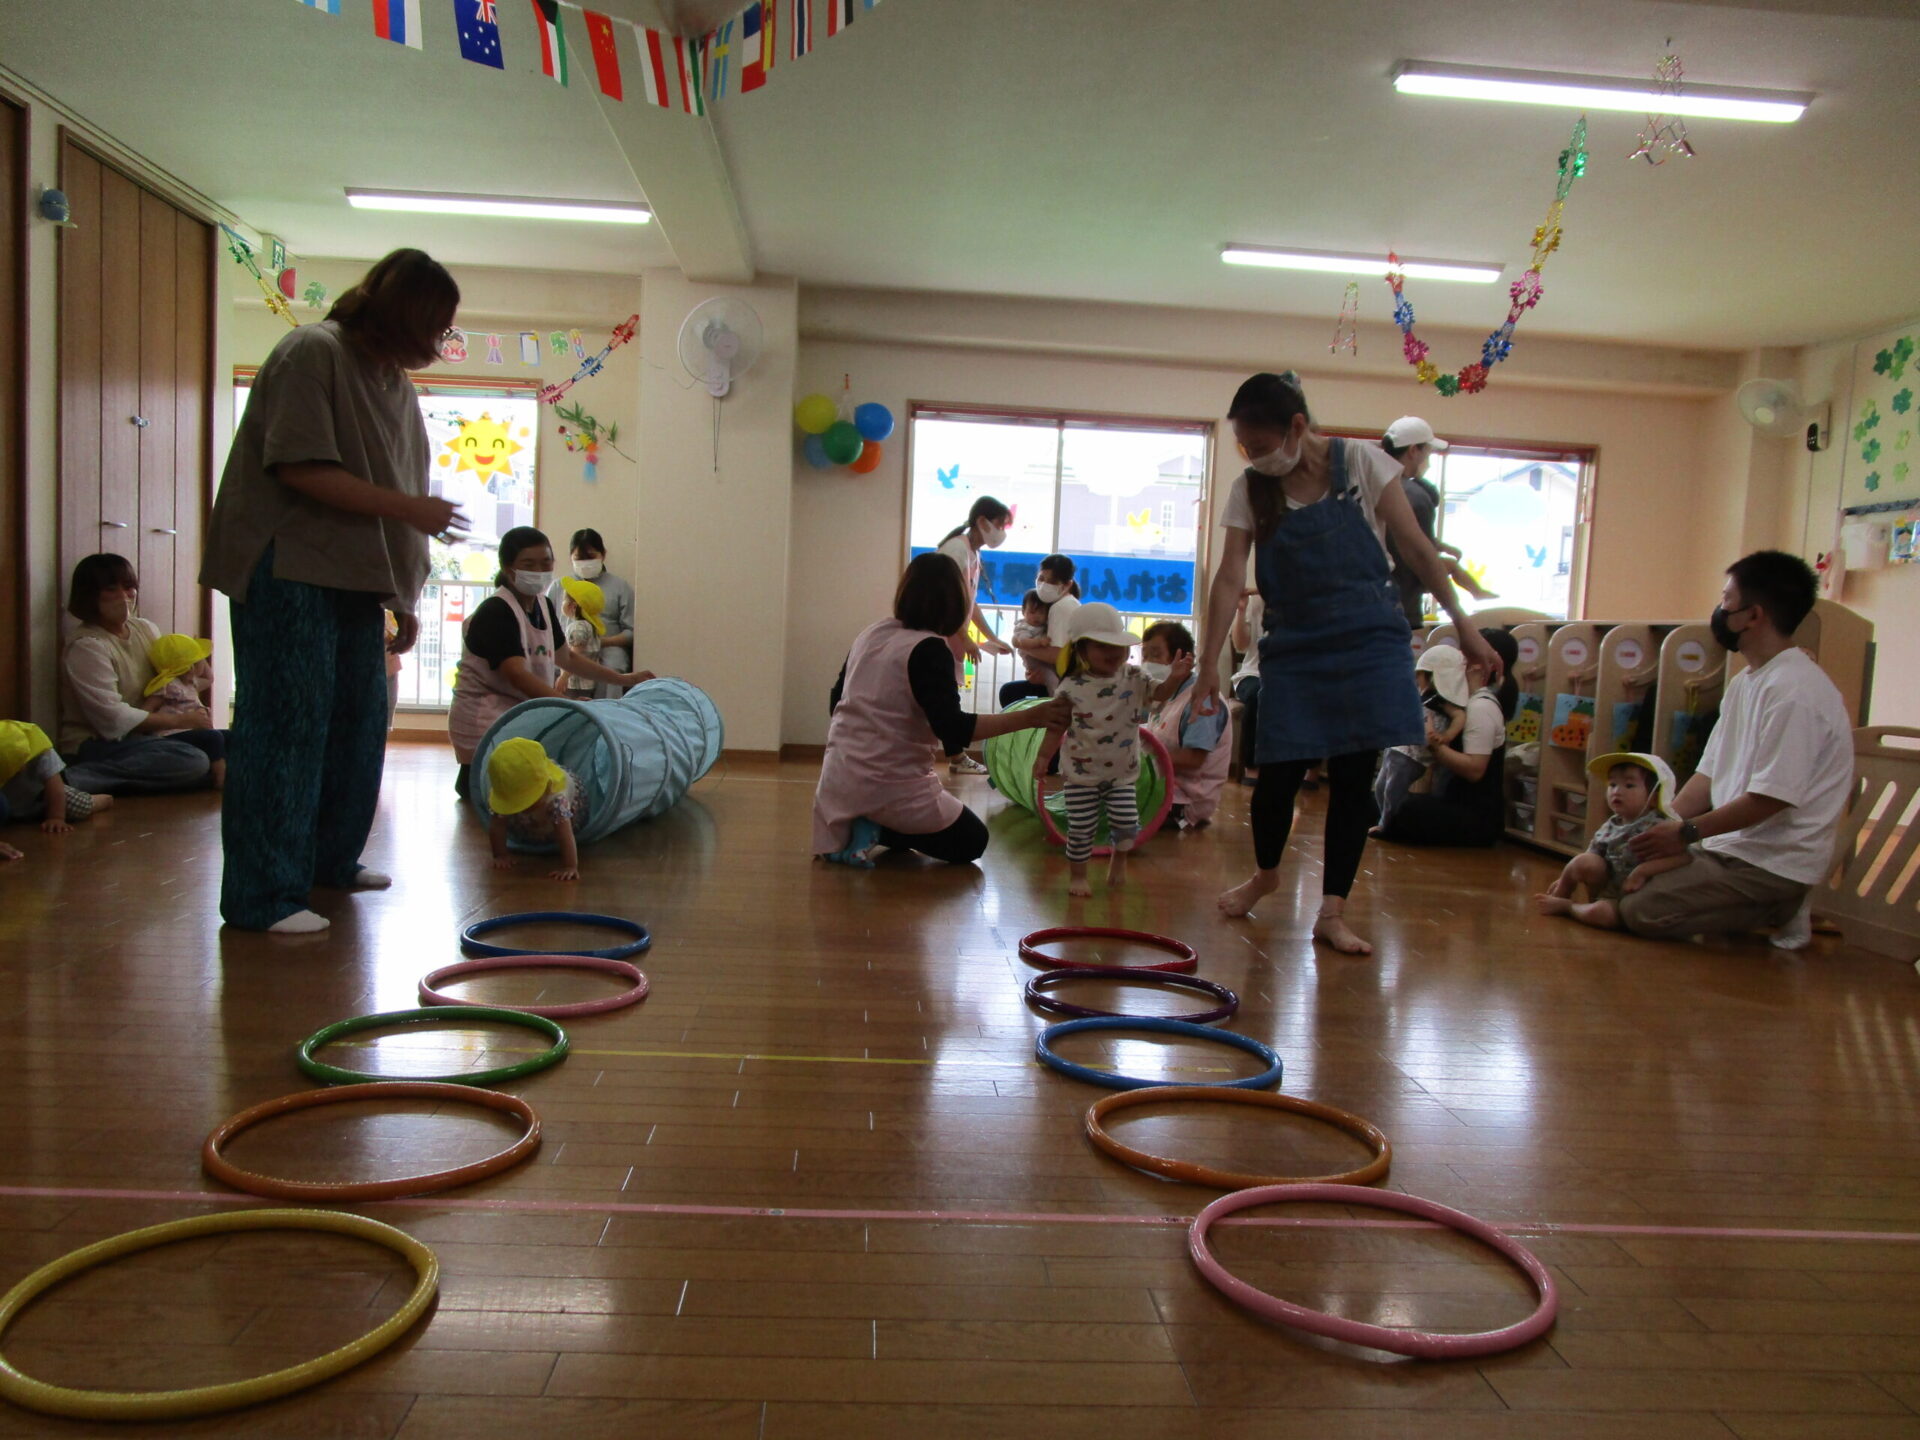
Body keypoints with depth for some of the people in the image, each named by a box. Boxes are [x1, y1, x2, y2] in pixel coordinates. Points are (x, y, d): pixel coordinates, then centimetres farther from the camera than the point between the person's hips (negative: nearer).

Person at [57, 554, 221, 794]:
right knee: (192, 761, -32)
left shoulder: (147, 629, 14)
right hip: (96, 746, -8)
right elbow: (113, 718, -18)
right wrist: (180, 720, -13)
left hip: (141, 738, 8)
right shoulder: (86, 646, -11)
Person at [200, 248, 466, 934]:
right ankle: (262, 895, -2)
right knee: (285, 722, -8)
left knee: (359, 720, 12)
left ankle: (331, 859, 28)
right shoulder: (313, 352, -9)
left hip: (357, 578, 9)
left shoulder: (396, 383, 17)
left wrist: (404, 599, 17)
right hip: (288, 573, -9)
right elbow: (302, 469, -18)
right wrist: (408, 507, -18)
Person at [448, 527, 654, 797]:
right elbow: (517, 675, -31)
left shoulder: (543, 605, 9)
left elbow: (565, 657, 21)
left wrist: (623, 680, 16)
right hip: (484, 721, -9)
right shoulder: (496, 612, -19)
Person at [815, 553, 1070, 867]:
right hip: (888, 787, -8)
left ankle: (857, 828, 5)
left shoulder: (871, 634, 5)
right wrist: (1031, 717, -26)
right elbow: (953, 728, -26)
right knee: (972, 841, 12)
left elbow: (837, 699, 15)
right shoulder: (929, 649, -17)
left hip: (837, 779, 8)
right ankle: (877, 830, -6)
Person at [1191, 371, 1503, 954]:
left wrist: (1462, 622, -1)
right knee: (1279, 772, -1)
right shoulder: (1250, 491, -2)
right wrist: (1209, 662, -14)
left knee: (1353, 776, 0)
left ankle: (1333, 911, 9)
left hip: (1368, 644, -1)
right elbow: (1229, 578, -8)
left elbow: (1416, 547, -2)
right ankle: (1266, 873, 30)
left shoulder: (1360, 463, -6)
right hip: (1293, 649, 1)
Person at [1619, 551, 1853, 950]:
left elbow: (1771, 797, -23)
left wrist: (1687, 832, -16)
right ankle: (1776, 908, 7)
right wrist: (1664, 824, 0)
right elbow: (1710, 774, 12)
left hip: (1773, 865, -10)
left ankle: (1778, 912, -2)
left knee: (1639, 911, -19)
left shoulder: (1794, 691, -21)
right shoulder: (1746, 681, 11)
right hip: (1734, 847, 10)